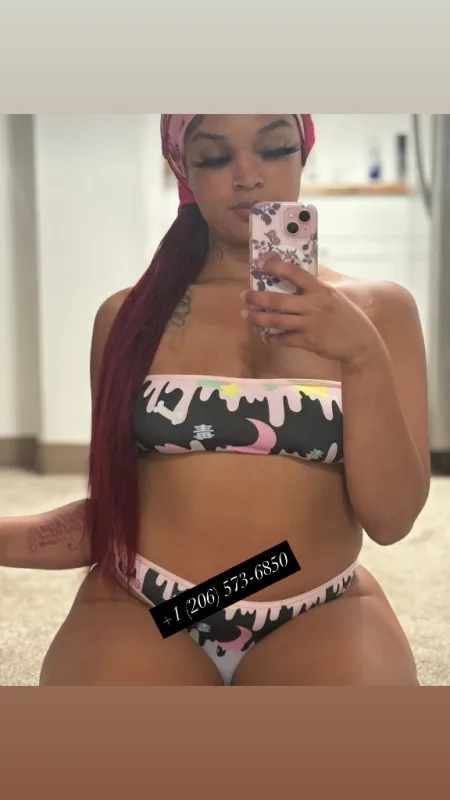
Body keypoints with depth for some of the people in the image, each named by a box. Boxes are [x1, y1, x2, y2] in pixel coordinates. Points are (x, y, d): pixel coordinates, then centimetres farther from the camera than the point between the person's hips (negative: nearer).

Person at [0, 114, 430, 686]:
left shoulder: (377, 310, 4)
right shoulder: (128, 317, 5)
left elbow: (390, 516, -2)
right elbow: (111, 509, 11)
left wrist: (363, 355, -15)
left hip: (320, 620, 0)